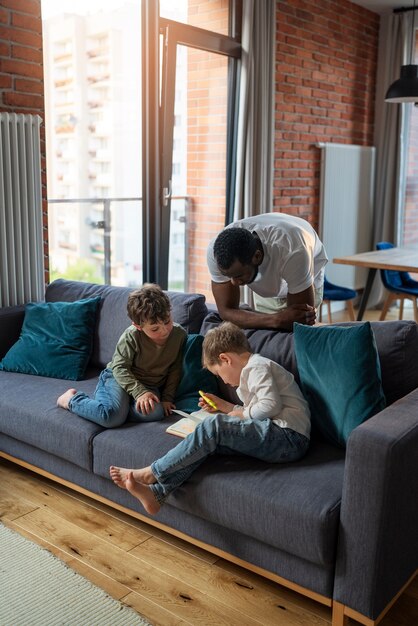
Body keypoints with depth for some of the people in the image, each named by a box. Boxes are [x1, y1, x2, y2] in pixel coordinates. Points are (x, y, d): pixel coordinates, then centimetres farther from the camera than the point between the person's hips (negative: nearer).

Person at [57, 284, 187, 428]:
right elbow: (120, 367, -15)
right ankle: (72, 400, -3)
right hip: (119, 378, -3)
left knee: (155, 413, -31)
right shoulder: (131, 336, -20)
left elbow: (175, 370, 0)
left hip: (151, 385, 3)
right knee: (112, 417, -30)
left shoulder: (179, 334, -11)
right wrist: (140, 392, -26)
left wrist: (167, 398, -5)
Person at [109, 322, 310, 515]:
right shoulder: (252, 369, 26)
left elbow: (270, 405, -19)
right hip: (279, 440, 9)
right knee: (208, 444, -8)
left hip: (288, 437, -9)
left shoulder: (257, 366, -5)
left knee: (214, 425, -20)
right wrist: (225, 407, 24)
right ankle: (156, 493, -17)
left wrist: (240, 414, -4)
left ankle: (151, 474, -14)